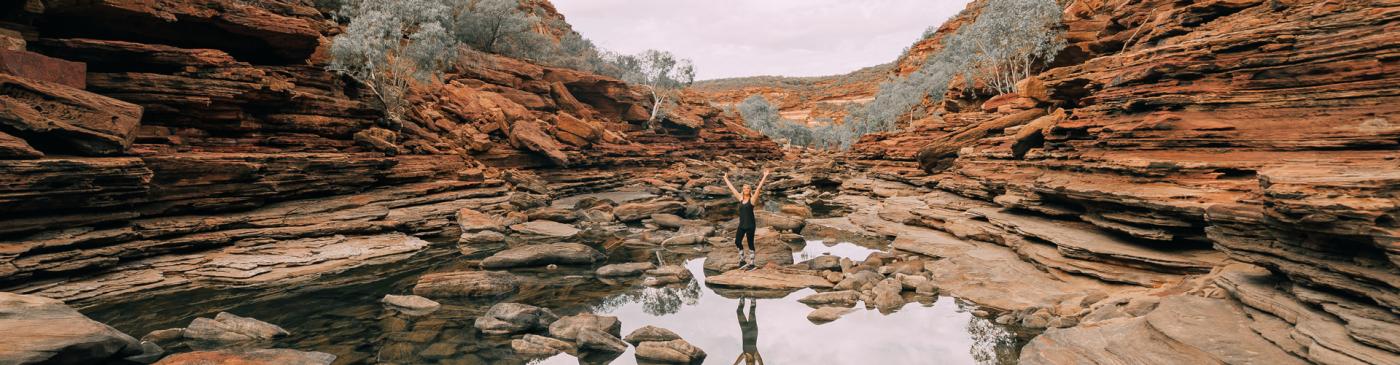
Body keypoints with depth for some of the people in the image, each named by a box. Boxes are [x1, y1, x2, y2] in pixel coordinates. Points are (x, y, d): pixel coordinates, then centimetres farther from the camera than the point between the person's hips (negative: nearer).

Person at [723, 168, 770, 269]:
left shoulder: (752, 200, -6)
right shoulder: (740, 199, 8)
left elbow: (759, 188, -13)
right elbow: (732, 188, 14)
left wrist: (764, 177, -18)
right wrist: (726, 179, 19)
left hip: (750, 225, -5)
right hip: (741, 225, 5)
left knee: (750, 244, 1)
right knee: (737, 242, 4)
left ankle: (752, 263, 10)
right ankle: (742, 260, 20)